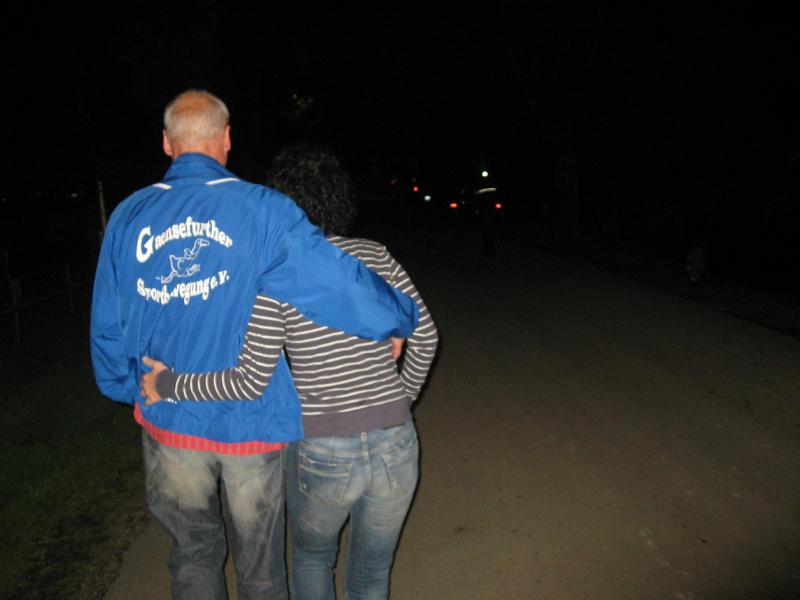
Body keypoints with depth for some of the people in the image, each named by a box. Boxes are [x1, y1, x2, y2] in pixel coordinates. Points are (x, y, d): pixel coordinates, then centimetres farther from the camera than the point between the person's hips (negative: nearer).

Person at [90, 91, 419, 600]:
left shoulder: (129, 217, -2)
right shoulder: (260, 209, -14)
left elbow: (108, 325, 4)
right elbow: (338, 279, -22)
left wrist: (130, 392, 20)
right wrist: (402, 319, -5)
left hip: (169, 424, 3)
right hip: (254, 423, -3)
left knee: (194, 554, 24)